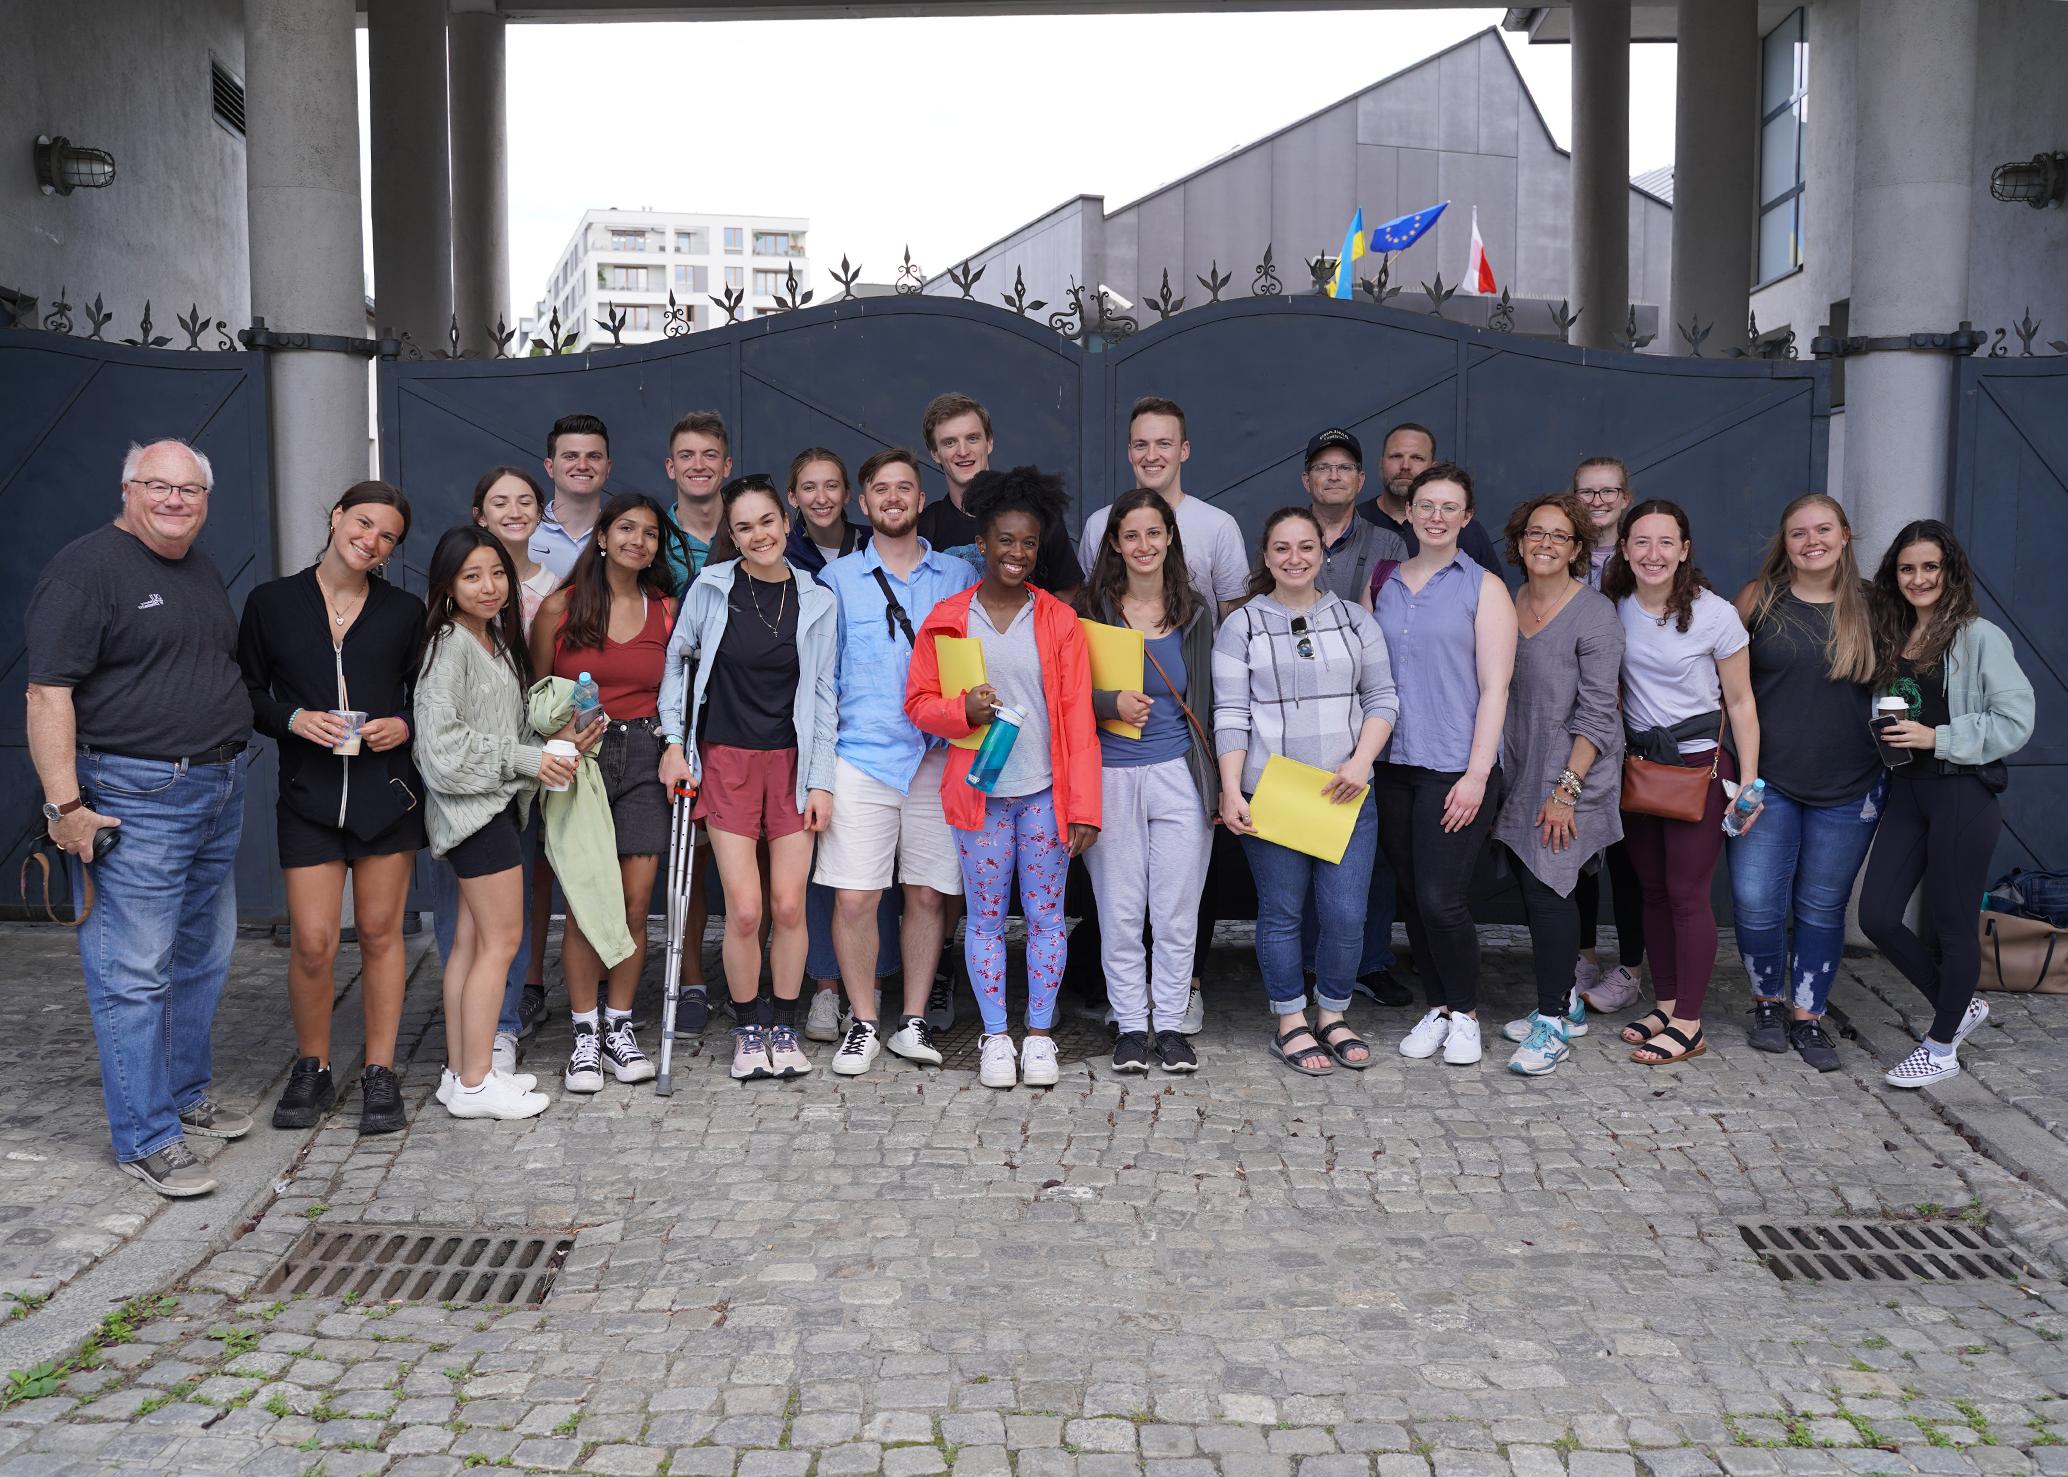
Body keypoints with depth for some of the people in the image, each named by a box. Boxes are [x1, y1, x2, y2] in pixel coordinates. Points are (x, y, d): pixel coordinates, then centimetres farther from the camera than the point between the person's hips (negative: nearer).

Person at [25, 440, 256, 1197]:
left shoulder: (202, 570, 15)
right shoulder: (87, 567, -11)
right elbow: (49, 691, -17)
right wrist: (64, 803, -22)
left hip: (219, 792, 9)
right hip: (133, 798, -9)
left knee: (203, 956, 16)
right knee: (134, 971, -4)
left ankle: (186, 1094, 31)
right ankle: (146, 1138, 2)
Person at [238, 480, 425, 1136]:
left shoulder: (406, 612, 6)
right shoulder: (272, 603, 4)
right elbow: (245, 693, 8)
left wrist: (404, 725, -7)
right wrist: (292, 720, -9)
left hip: (387, 793, 1)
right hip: (308, 795, -1)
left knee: (380, 933, 6)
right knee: (312, 943, -4)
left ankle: (380, 1074, 18)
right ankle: (312, 1070, 18)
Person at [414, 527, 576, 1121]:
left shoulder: (497, 640, 15)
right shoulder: (451, 644, -14)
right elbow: (444, 742, -20)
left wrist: (556, 743, 3)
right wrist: (529, 759, -17)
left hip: (497, 801, 9)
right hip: (473, 804, -9)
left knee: (472, 939, 10)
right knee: (501, 938, -7)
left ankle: (460, 1072, 16)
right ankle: (475, 1083, 0)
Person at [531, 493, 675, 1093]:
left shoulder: (666, 609, 8)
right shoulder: (559, 607, 1)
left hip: (644, 757, 2)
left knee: (635, 902, 1)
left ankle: (620, 1027, 15)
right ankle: (585, 1035, 8)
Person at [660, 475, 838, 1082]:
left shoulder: (816, 600, 1)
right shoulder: (712, 587, -2)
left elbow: (823, 695, 4)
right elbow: (674, 661, 10)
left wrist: (821, 780, 0)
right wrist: (674, 742, 3)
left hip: (792, 762, 1)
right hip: (727, 760, -1)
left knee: (789, 905, -1)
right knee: (744, 910, -6)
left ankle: (783, 1029, 17)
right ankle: (748, 1030, 13)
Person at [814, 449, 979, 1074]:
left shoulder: (959, 576, 11)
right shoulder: (837, 579, 9)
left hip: (939, 758, 1)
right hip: (861, 757, -1)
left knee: (929, 894, 4)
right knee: (854, 898, -5)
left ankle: (913, 1021, 17)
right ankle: (863, 1024, 10)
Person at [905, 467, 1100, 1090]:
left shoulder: (1059, 621, 2)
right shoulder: (946, 620, 2)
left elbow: (1078, 716, -1)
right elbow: (918, 702, 5)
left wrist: (1084, 804, -7)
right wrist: (964, 709, -18)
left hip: (1046, 792, 0)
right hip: (978, 793, 0)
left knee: (1045, 914, 6)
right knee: (985, 917, 7)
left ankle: (1039, 1035, 19)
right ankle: (995, 1038, 18)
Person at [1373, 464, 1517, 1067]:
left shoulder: (1484, 587, -1)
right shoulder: (1384, 584, 11)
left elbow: (1494, 688, -6)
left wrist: (1477, 775, -13)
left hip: (1457, 768, -4)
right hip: (1393, 766, 4)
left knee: (1441, 898, -9)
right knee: (1414, 897, 9)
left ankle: (1465, 1012, 11)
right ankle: (1436, 1007, 24)